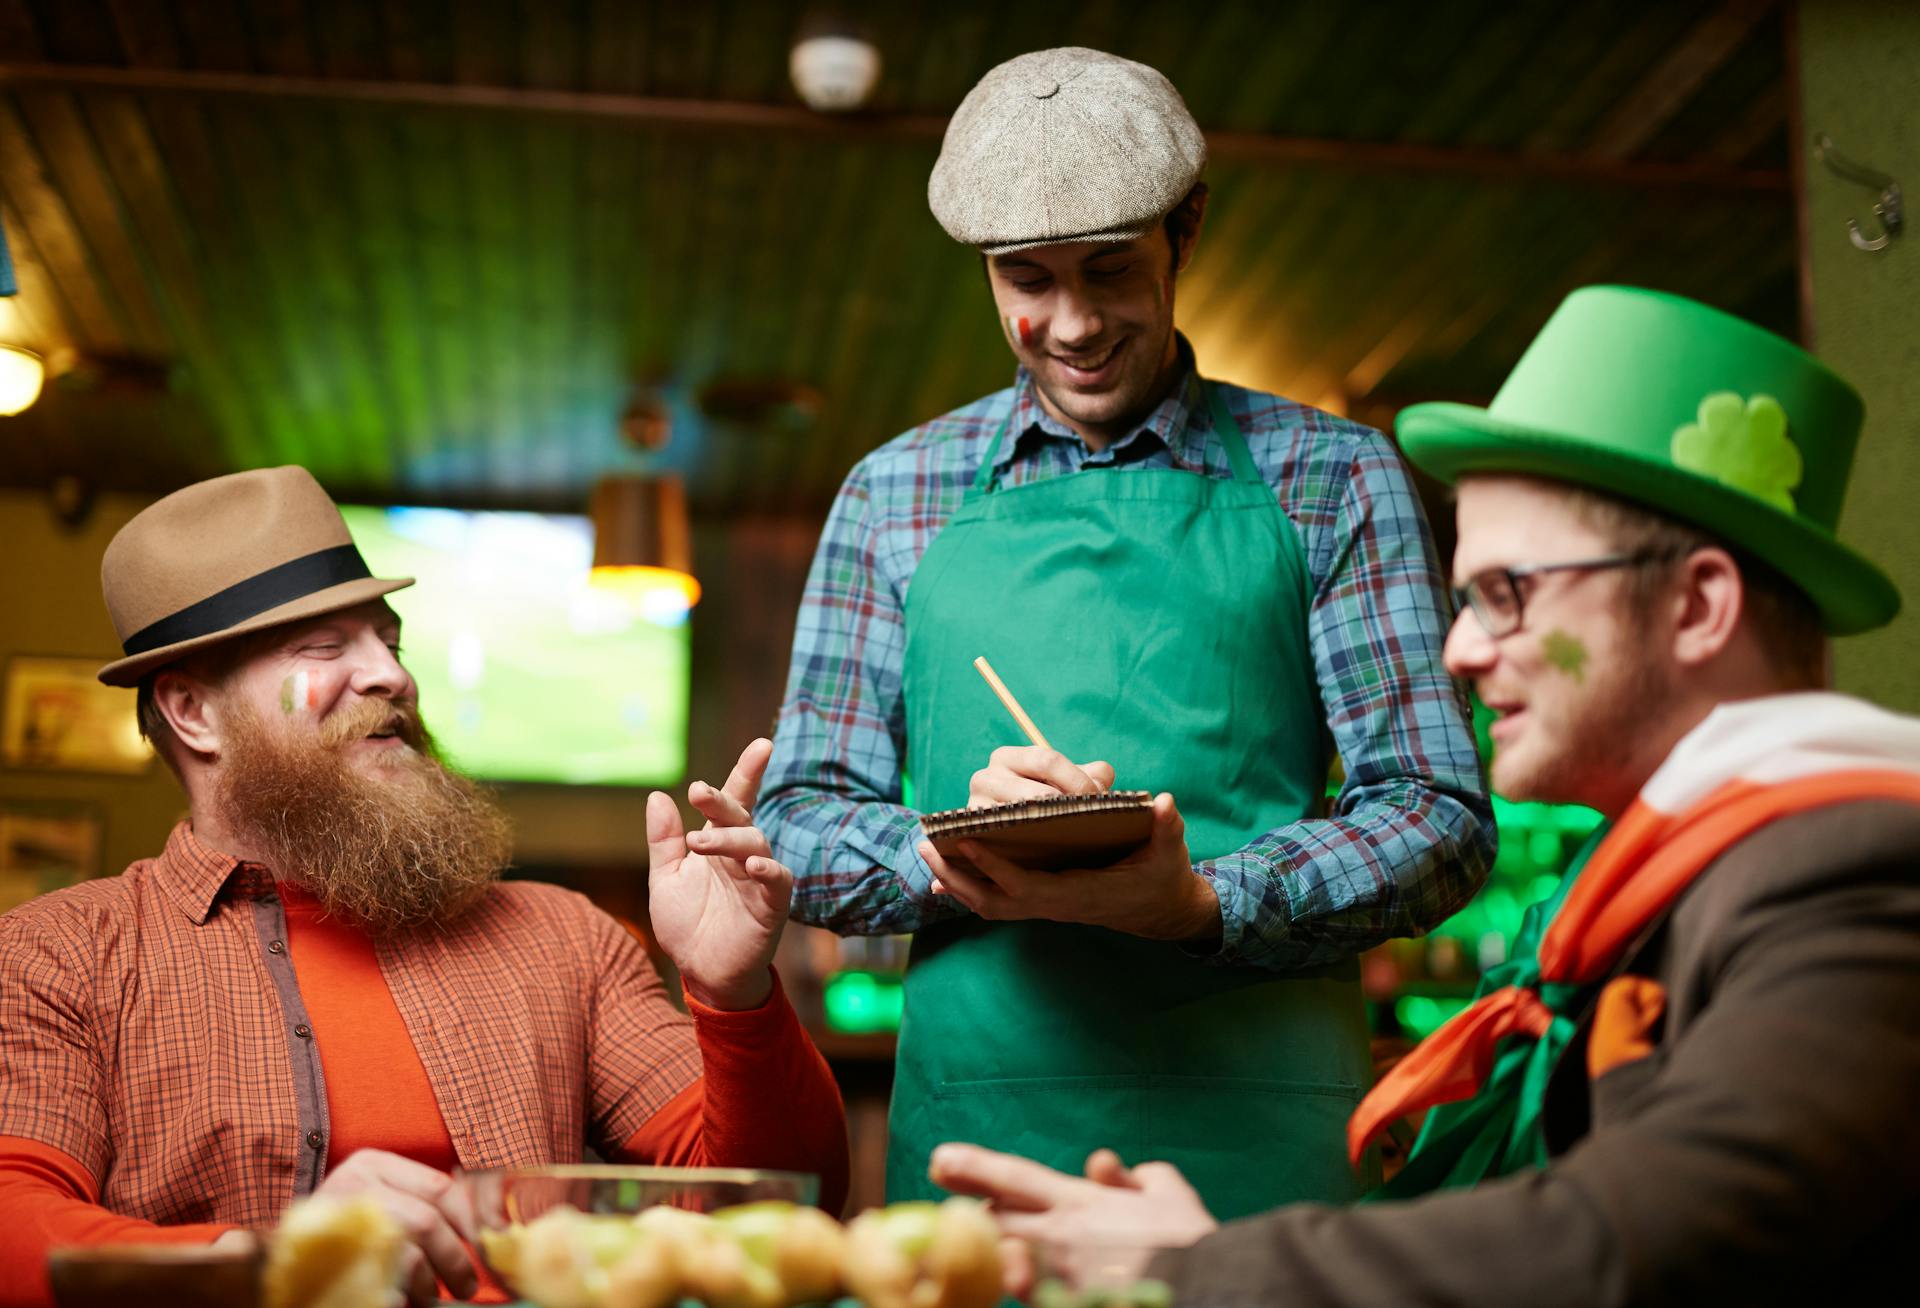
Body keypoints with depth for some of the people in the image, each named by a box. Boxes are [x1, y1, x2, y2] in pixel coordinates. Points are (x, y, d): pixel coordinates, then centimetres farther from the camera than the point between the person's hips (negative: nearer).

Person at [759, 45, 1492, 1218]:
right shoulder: (895, 496, 10)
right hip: (970, 1116, 1)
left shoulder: (1334, 478, 5)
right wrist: (951, 857, -13)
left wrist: (1205, 902, -18)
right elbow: (804, 822, 10)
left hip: (1255, 1129, -1)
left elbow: (1440, 816, 1)